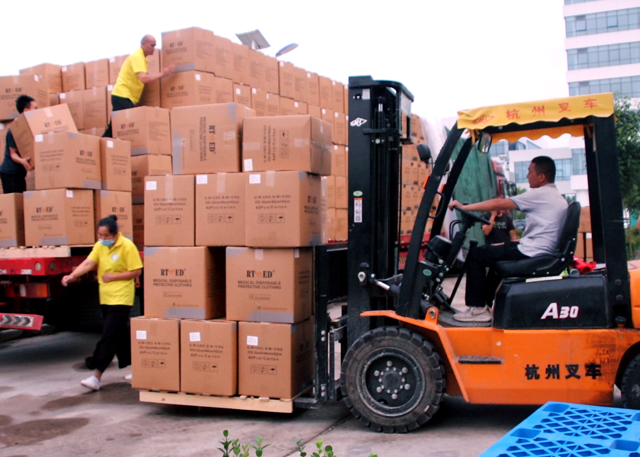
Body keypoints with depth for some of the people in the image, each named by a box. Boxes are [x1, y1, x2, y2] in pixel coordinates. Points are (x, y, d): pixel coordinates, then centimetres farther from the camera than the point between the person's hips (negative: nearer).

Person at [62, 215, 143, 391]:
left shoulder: (127, 246, -13)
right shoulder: (100, 246, 5)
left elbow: (136, 272, -12)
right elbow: (88, 263, -5)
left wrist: (113, 276, -16)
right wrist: (72, 276, -21)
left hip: (121, 298, -7)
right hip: (105, 297, 7)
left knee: (109, 336, -9)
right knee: (120, 335, 15)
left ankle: (96, 376, -7)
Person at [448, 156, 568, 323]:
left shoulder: (539, 194, -11)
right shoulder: (559, 198, 16)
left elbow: (499, 204, -14)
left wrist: (464, 207, -9)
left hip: (531, 253, -10)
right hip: (547, 253, 10)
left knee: (476, 255, -2)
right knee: (496, 252, 30)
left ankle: (478, 309, -2)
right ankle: (486, 303, 29)